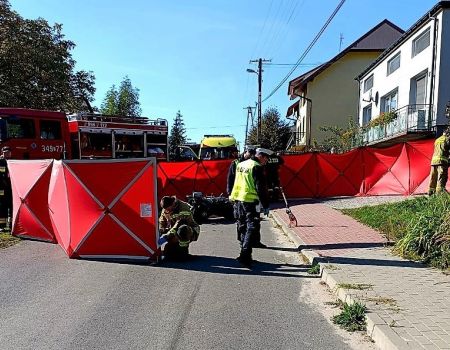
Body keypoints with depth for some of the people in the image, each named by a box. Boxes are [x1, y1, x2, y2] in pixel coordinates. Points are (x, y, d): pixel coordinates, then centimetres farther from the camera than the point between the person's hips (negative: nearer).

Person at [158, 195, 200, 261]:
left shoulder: (183, 208, -28)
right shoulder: (165, 210, -4)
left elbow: (178, 225, -36)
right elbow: (162, 222, 5)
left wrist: (166, 237, -40)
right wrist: (160, 233, -14)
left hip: (189, 231, -6)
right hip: (175, 232, 6)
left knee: (182, 229, -41)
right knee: (167, 253, -8)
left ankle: (183, 251, -21)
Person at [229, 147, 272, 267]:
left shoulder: (241, 164, 15)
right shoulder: (257, 167, -12)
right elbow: (261, 188, -15)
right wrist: (265, 205, -11)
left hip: (239, 199, 9)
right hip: (250, 200, -8)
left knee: (244, 227, 17)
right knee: (252, 228, -5)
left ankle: (244, 254, 24)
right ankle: (245, 256, -11)